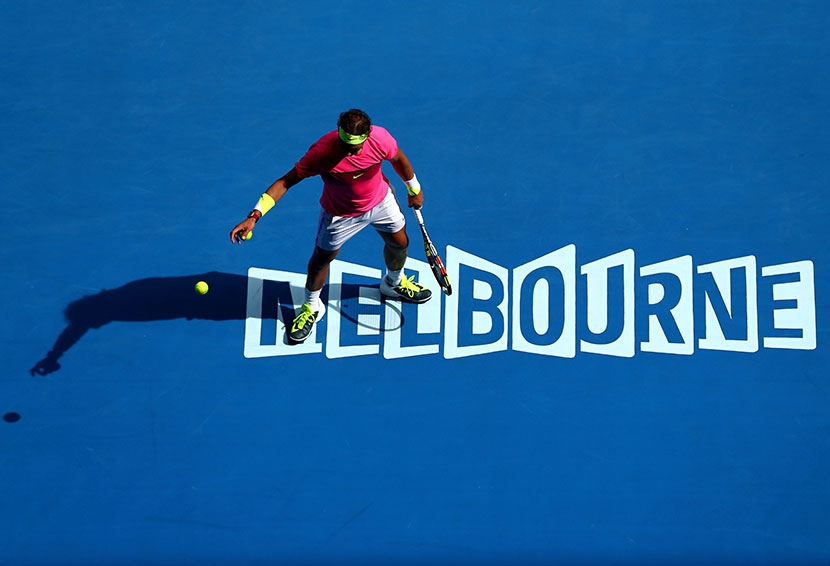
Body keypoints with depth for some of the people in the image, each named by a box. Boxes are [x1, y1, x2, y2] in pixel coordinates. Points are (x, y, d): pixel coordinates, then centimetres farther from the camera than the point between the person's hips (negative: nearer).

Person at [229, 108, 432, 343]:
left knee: (399, 242, 20)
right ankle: (311, 307, 38)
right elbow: (286, 181, -33)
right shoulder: (322, 152, -38)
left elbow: (398, 159, -7)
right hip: (341, 215, -3)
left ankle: (394, 283, 55)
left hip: (382, 201, 3)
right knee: (321, 259, 8)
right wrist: (254, 216, -41)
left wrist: (414, 189, 9)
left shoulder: (381, 139, -30)